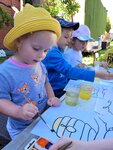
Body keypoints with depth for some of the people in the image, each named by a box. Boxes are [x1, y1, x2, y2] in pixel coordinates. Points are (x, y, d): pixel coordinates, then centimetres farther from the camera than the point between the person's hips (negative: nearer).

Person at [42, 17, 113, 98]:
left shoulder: (59, 51, 9)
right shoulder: (52, 53, -20)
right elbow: (69, 71, -31)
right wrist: (97, 74, -33)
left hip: (64, 88, 8)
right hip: (55, 93, -8)